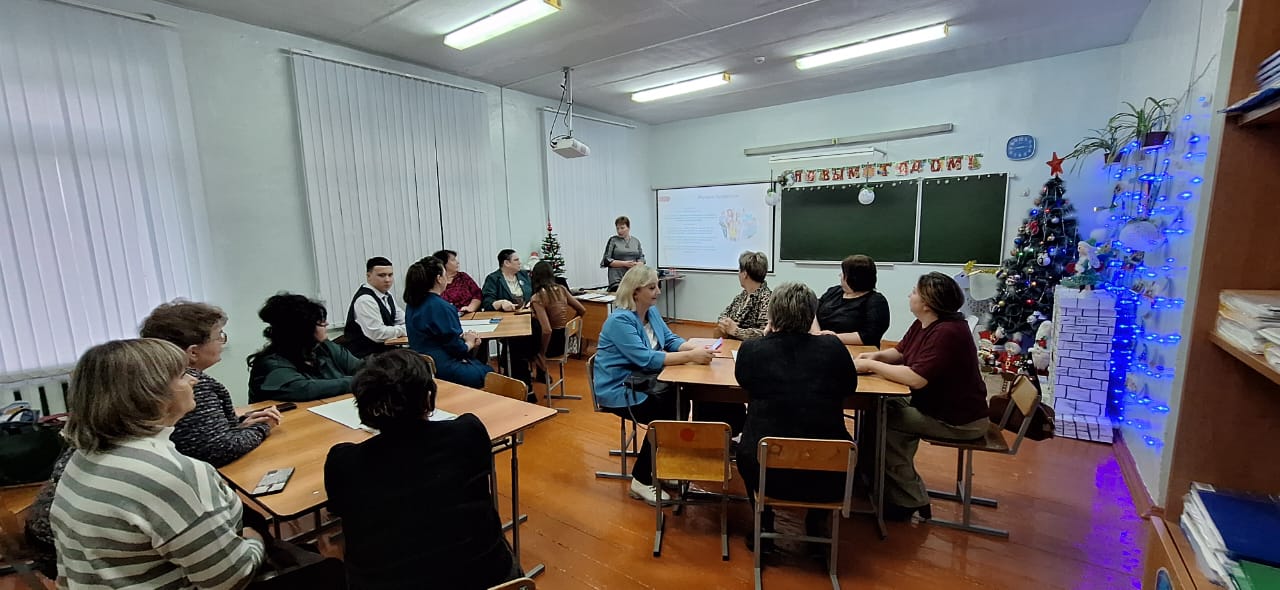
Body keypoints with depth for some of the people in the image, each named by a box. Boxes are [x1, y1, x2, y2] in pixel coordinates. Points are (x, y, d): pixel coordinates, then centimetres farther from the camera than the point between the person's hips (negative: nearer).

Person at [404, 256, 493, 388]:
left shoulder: (412, 304, 5)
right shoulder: (441, 307, -22)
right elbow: (456, 348, -17)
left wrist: (462, 336, 3)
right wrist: (470, 343, 3)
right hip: (443, 371, -9)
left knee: (482, 365, 19)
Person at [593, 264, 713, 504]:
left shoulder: (652, 312, 4)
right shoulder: (620, 320, -23)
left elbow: (670, 340, 4)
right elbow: (646, 359, -30)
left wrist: (697, 348, -17)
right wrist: (690, 356, -32)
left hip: (642, 383, 8)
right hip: (618, 390, -8)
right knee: (664, 418, -20)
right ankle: (641, 481, -1)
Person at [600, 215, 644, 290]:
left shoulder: (636, 241, 14)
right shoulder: (613, 240, 3)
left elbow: (642, 258, 14)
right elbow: (607, 260, -1)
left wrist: (637, 264, -9)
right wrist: (624, 263, -12)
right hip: (617, 279, -3)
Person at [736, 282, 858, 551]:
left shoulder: (751, 349, -9)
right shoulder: (833, 346, -6)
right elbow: (850, 386, 12)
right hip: (827, 473, 1)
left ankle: (764, 527, 34)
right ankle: (816, 528, 37)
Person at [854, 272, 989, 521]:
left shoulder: (947, 333, -27)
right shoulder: (923, 324, 2)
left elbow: (916, 378, -34)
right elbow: (900, 352, 15)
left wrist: (871, 365, -25)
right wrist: (877, 356, -7)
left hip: (959, 421, -9)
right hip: (935, 404, 9)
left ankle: (909, 502, 3)